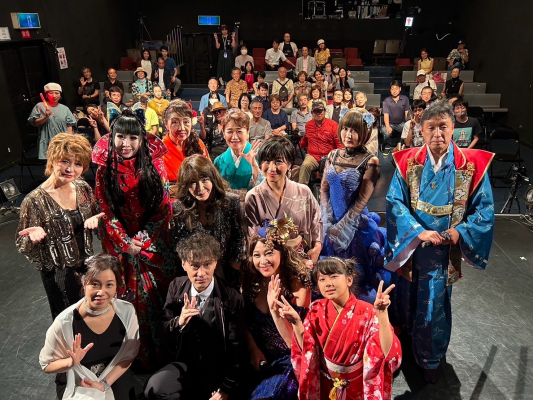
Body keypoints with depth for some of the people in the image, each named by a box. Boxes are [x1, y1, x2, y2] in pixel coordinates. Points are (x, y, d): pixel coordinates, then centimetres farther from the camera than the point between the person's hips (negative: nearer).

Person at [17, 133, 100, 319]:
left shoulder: (83, 188, -6)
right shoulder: (35, 201, -20)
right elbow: (23, 246, -12)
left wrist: (92, 221, -14)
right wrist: (35, 236, -34)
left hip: (86, 265, 5)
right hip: (59, 275, -5)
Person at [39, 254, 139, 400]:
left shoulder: (127, 312, -17)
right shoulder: (65, 322, -22)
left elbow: (128, 355, -3)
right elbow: (46, 365, -6)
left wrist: (104, 384, -12)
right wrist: (72, 362, -24)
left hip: (115, 378, 2)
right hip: (75, 384, -2)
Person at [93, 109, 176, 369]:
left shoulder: (154, 165, -6)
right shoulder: (105, 169, -4)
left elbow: (164, 206, -6)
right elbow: (105, 211, -2)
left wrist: (142, 238, -12)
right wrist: (125, 242, -10)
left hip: (154, 241, 0)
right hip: (121, 245, 0)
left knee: (160, 292, 7)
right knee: (131, 297, 7)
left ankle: (163, 350, 28)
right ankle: (143, 355, 27)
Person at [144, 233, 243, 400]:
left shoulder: (232, 298, -16)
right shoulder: (176, 287, -6)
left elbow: (236, 349, -8)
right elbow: (163, 331, 3)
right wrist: (180, 321, -19)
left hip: (217, 371, -3)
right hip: (185, 364, 3)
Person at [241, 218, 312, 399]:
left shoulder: (298, 286, -15)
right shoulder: (250, 281, -6)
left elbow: (294, 342, -16)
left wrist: (274, 308, -29)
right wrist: (252, 348, -6)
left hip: (286, 362, -3)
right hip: (256, 361, 3)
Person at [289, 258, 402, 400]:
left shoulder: (367, 313, -22)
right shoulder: (316, 310, -12)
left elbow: (389, 354, -29)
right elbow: (306, 350, -10)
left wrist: (382, 314, -40)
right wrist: (297, 323, -25)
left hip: (359, 387, -2)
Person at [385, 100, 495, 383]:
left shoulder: (472, 164, -10)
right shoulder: (407, 161, -9)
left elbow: (484, 207, -4)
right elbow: (394, 202, -11)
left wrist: (461, 231, -19)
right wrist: (418, 232, -23)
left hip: (443, 250, -1)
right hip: (408, 245, 1)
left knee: (433, 306, 9)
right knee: (406, 297, 21)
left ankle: (430, 359, 35)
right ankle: (403, 333, 52)